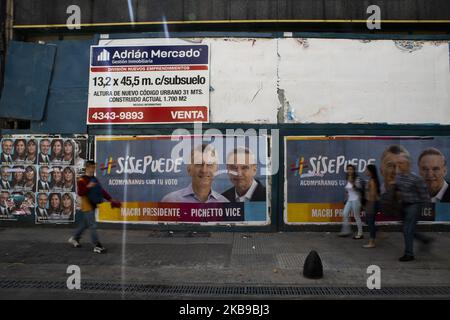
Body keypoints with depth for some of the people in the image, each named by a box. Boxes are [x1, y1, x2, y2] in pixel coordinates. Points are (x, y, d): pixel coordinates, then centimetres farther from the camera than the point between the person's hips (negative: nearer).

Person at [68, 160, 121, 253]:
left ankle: (74, 238, 37)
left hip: (92, 206, 9)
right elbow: (80, 193, -21)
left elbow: (101, 190, 11)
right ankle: (97, 246, -5)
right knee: (93, 226, -8)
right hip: (87, 206, -8)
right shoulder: (81, 180, -12)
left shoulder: (94, 179, 12)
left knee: (84, 224, 19)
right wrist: (88, 187, -31)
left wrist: (111, 199, 4)